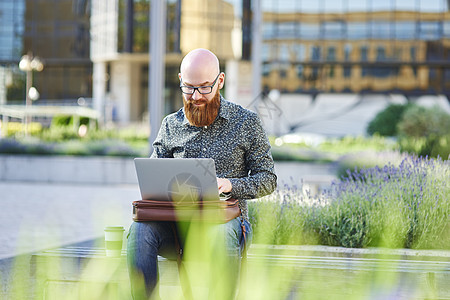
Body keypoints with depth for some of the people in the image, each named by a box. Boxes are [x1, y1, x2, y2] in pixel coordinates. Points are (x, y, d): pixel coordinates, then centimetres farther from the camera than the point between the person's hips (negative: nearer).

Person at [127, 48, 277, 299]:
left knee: (221, 235, -40)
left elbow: (268, 179, 6)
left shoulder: (247, 123, 7)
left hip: (226, 217, -2)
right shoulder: (171, 125, 15)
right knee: (141, 229, -31)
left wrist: (230, 184, -13)